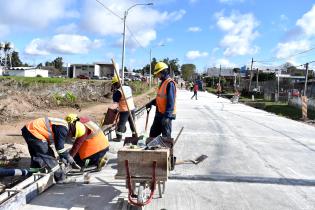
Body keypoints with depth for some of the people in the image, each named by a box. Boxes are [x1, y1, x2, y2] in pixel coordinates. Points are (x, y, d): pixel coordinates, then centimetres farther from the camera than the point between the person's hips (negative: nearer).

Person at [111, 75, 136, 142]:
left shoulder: (118, 92, -19)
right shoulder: (128, 88, 2)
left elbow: (115, 101, -10)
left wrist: (114, 92, -2)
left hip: (124, 110, -7)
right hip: (132, 108, 7)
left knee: (121, 123, 3)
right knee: (132, 122, 17)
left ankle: (119, 137, 8)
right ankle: (135, 135, 26)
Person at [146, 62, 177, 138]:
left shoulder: (170, 83, -17)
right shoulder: (163, 82, 13)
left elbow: (171, 102, -23)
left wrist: (167, 116, -27)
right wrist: (151, 103, 17)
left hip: (166, 115, -10)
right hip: (159, 113, 10)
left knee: (166, 137, 1)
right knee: (153, 133, 17)